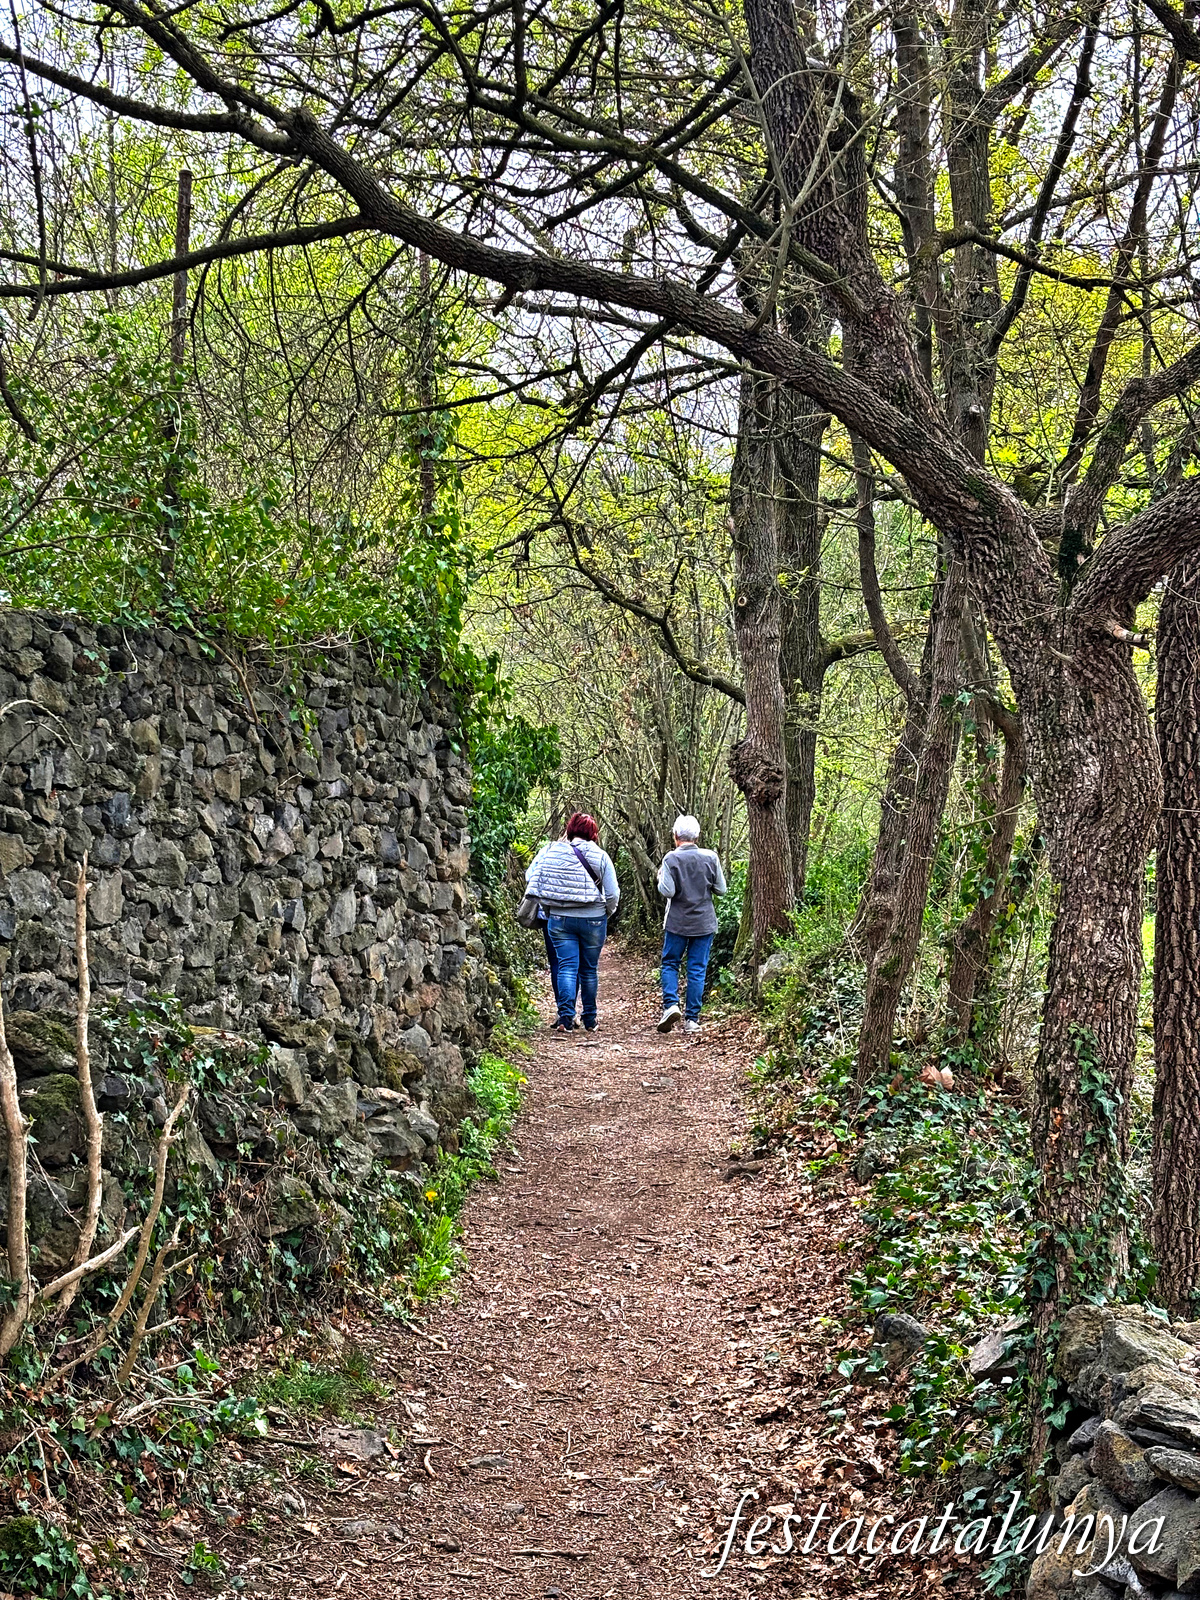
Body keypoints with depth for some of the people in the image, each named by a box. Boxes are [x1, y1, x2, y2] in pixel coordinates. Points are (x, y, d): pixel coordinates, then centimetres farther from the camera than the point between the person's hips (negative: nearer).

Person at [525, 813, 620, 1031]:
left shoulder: (549, 851, 0)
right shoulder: (599, 857, -5)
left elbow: (530, 878, 2)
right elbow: (613, 894, -6)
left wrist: (547, 906, 13)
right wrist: (606, 913, 13)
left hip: (559, 920, 1)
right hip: (593, 919, -1)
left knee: (566, 967, 2)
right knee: (589, 970, 11)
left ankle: (566, 1015, -14)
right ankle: (590, 1019, 20)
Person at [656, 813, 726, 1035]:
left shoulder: (671, 858, -10)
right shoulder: (710, 857, -2)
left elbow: (667, 891, -15)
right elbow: (721, 889, 2)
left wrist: (661, 877, 4)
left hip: (677, 923, -2)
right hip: (704, 923, 2)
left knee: (670, 964, 12)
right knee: (697, 969, 5)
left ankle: (670, 1004, -9)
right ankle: (692, 1019, 5)